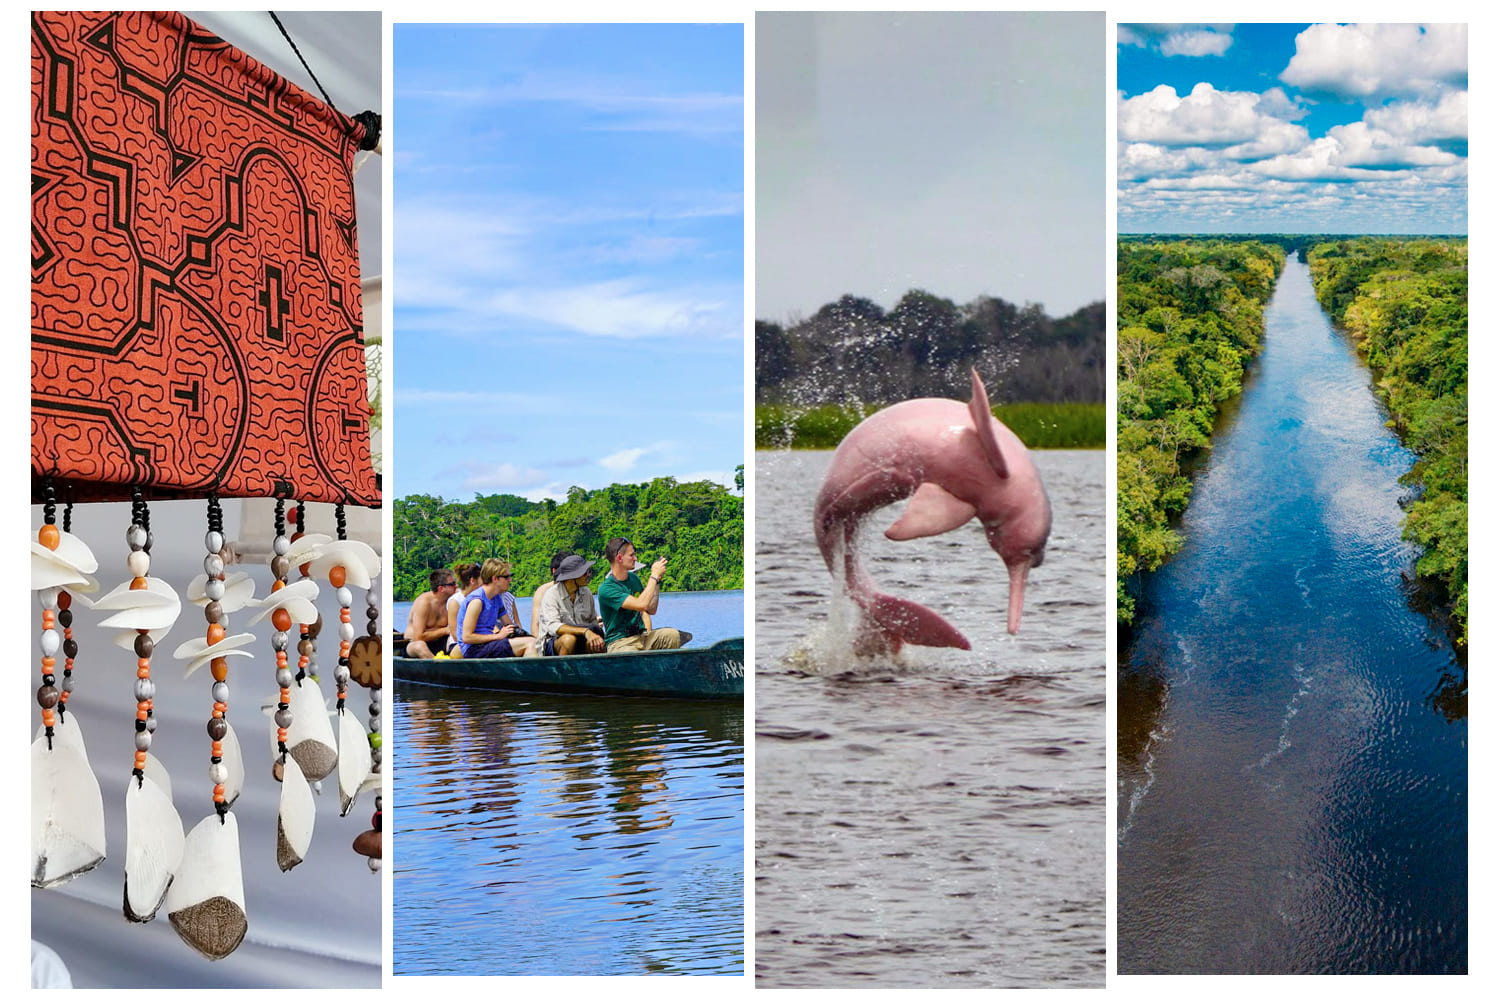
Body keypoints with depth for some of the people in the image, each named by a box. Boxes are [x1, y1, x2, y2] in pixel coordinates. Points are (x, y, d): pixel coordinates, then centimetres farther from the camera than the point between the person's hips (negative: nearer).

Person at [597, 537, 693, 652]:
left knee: (674, 635, -23)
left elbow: (651, 610, 19)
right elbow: (641, 605, -24)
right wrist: (654, 575, -14)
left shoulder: (633, 578, 14)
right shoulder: (606, 589, -14)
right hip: (620, 642, -7)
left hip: (642, 636, 7)